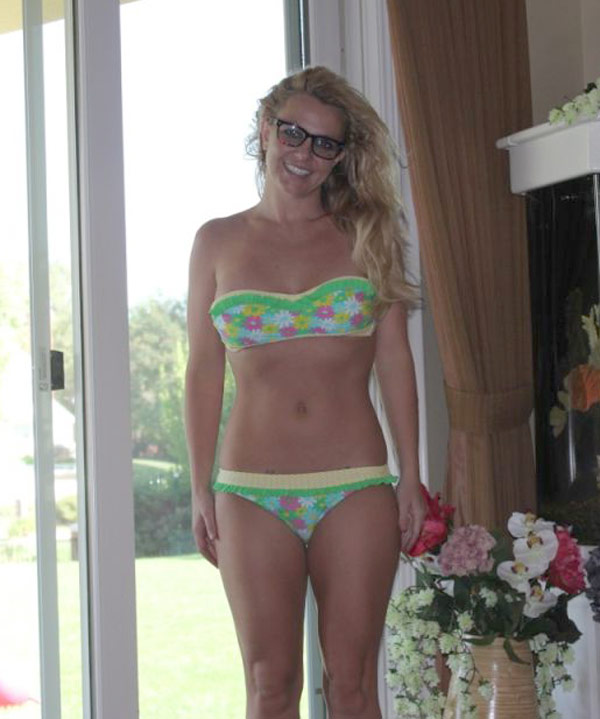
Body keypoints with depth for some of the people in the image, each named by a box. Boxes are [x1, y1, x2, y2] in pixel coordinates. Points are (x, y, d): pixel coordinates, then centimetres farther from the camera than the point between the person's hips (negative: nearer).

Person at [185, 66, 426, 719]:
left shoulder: (365, 235, 7)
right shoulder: (218, 242, 8)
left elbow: (394, 363, 7)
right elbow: (203, 373, 9)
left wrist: (410, 479, 2)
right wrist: (201, 493, 5)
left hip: (357, 488, 0)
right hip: (253, 493, 0)